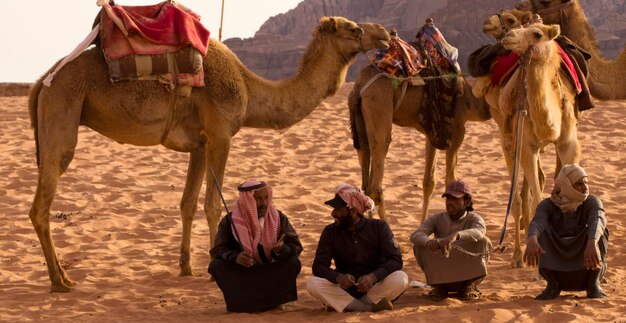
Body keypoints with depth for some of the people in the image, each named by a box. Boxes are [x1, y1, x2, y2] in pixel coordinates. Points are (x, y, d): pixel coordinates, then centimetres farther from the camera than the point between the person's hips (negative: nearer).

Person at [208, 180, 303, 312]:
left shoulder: (279, 219, -6)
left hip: (270, 274, 1)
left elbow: (296, 246, -10)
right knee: (216, 265, -26)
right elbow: (218, 250, -14)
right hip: (241, 274, -1)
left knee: (293, 263, -25)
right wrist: (235, 257, -36)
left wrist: (282, 249, -35)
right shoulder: (230, 221, -10)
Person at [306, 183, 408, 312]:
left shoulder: (379, 227, -5)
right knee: (313, 284, -27)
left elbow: (395, 260, -14)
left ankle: (346, 305, -22)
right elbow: (319, 266, -8)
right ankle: (372, 306, -27)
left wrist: (373, 277, -33)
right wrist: (338, 277, -30)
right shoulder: (330, 232, -1)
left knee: (401, 278, -30)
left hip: (374, 287, -1)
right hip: (345, 288, 1)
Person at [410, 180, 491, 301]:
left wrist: (456, 235, -57)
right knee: (419, 246, -22)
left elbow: (479, 232, -36)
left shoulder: (474, 219, -10)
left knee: (484, 243, -24)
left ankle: (470, 286, -6)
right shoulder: (437, 219, -5)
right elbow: (416, 235, -22)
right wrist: (428, 242, -48)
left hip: (467, 275, -1)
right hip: (441, 275, 1)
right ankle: (438, 286, -4)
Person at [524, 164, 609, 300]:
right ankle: (552, 285, -12)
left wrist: (592, 243, -57)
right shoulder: (548, 205, -10)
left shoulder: (592, 202, -11)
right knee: (542, 230, -23)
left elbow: (598, 220, -34)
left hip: (587, 269, 0)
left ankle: (594, 284, -12)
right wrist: (531, 240, -56)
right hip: (557, 270, 1)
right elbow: (536, 222, -32)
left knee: (600, 231, -25)